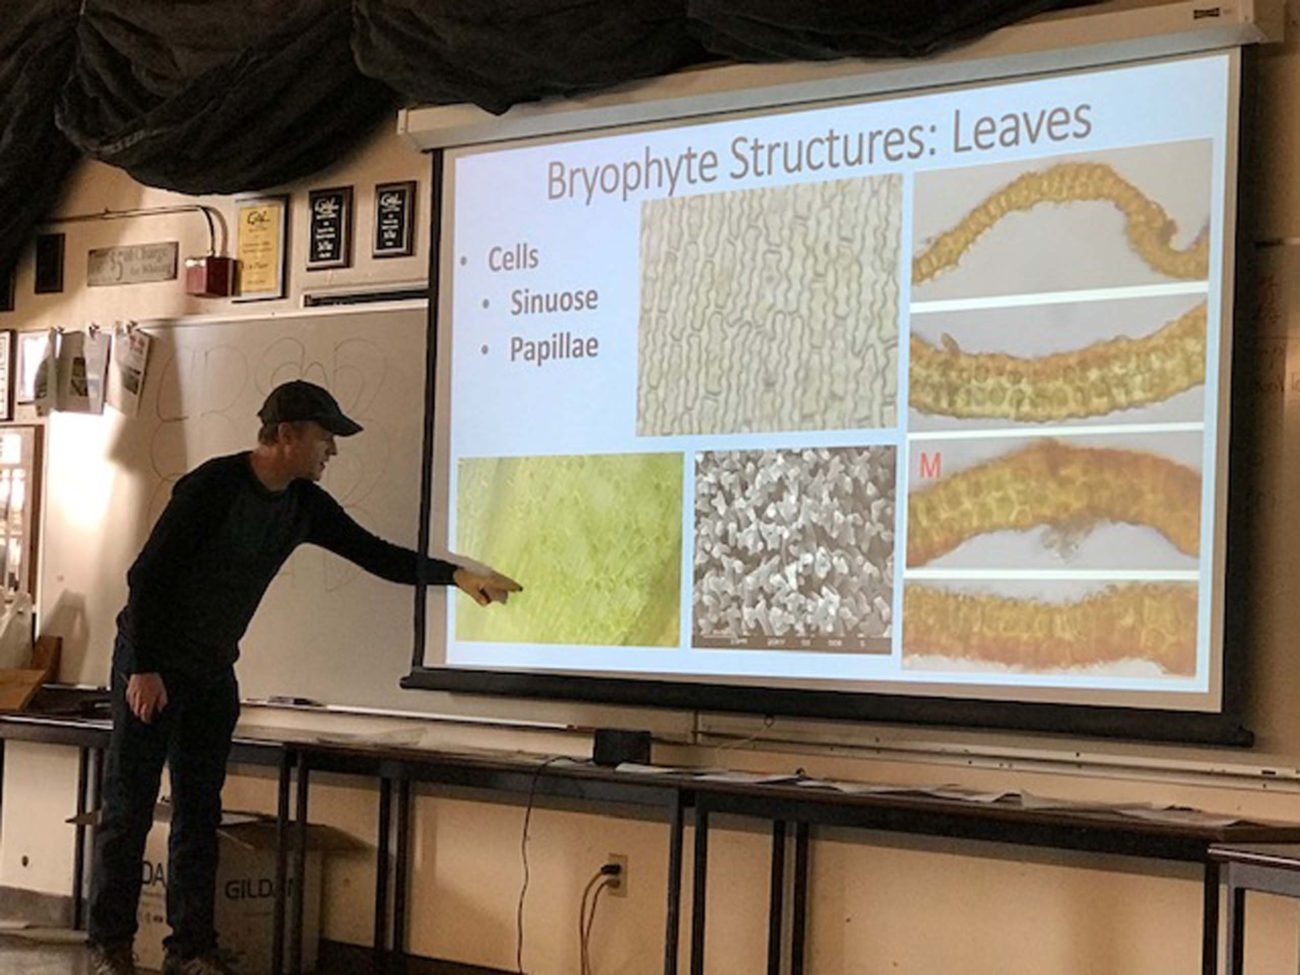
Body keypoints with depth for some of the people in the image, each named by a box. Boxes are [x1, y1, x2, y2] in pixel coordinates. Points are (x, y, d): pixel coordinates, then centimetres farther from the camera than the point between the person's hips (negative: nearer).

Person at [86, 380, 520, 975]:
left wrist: (456, 575, -1)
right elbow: (147, 575, -20)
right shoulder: (212, 487, -20)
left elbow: (375, 554, 8)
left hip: (213, 672, 7)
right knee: (129, 807, -3)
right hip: (151, 665, -7)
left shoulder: (305, 505, 1)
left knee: (199, 811, 5)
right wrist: (144, 669, -21)